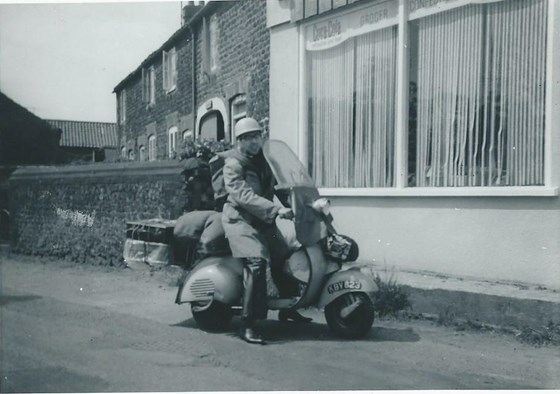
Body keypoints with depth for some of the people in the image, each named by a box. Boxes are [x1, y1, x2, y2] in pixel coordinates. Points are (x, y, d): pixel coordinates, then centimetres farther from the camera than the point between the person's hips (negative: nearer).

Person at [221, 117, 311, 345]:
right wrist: (276, 210, -35)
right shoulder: (233, 165, -12)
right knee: (256, 262, -24)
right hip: (241, 220, -7)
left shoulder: (265, 160, 12)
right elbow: (245, 196, -26)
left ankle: (287, 310, 24)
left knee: (284, 258, 3)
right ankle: (247, 326, -21)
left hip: (264, 221, 7)